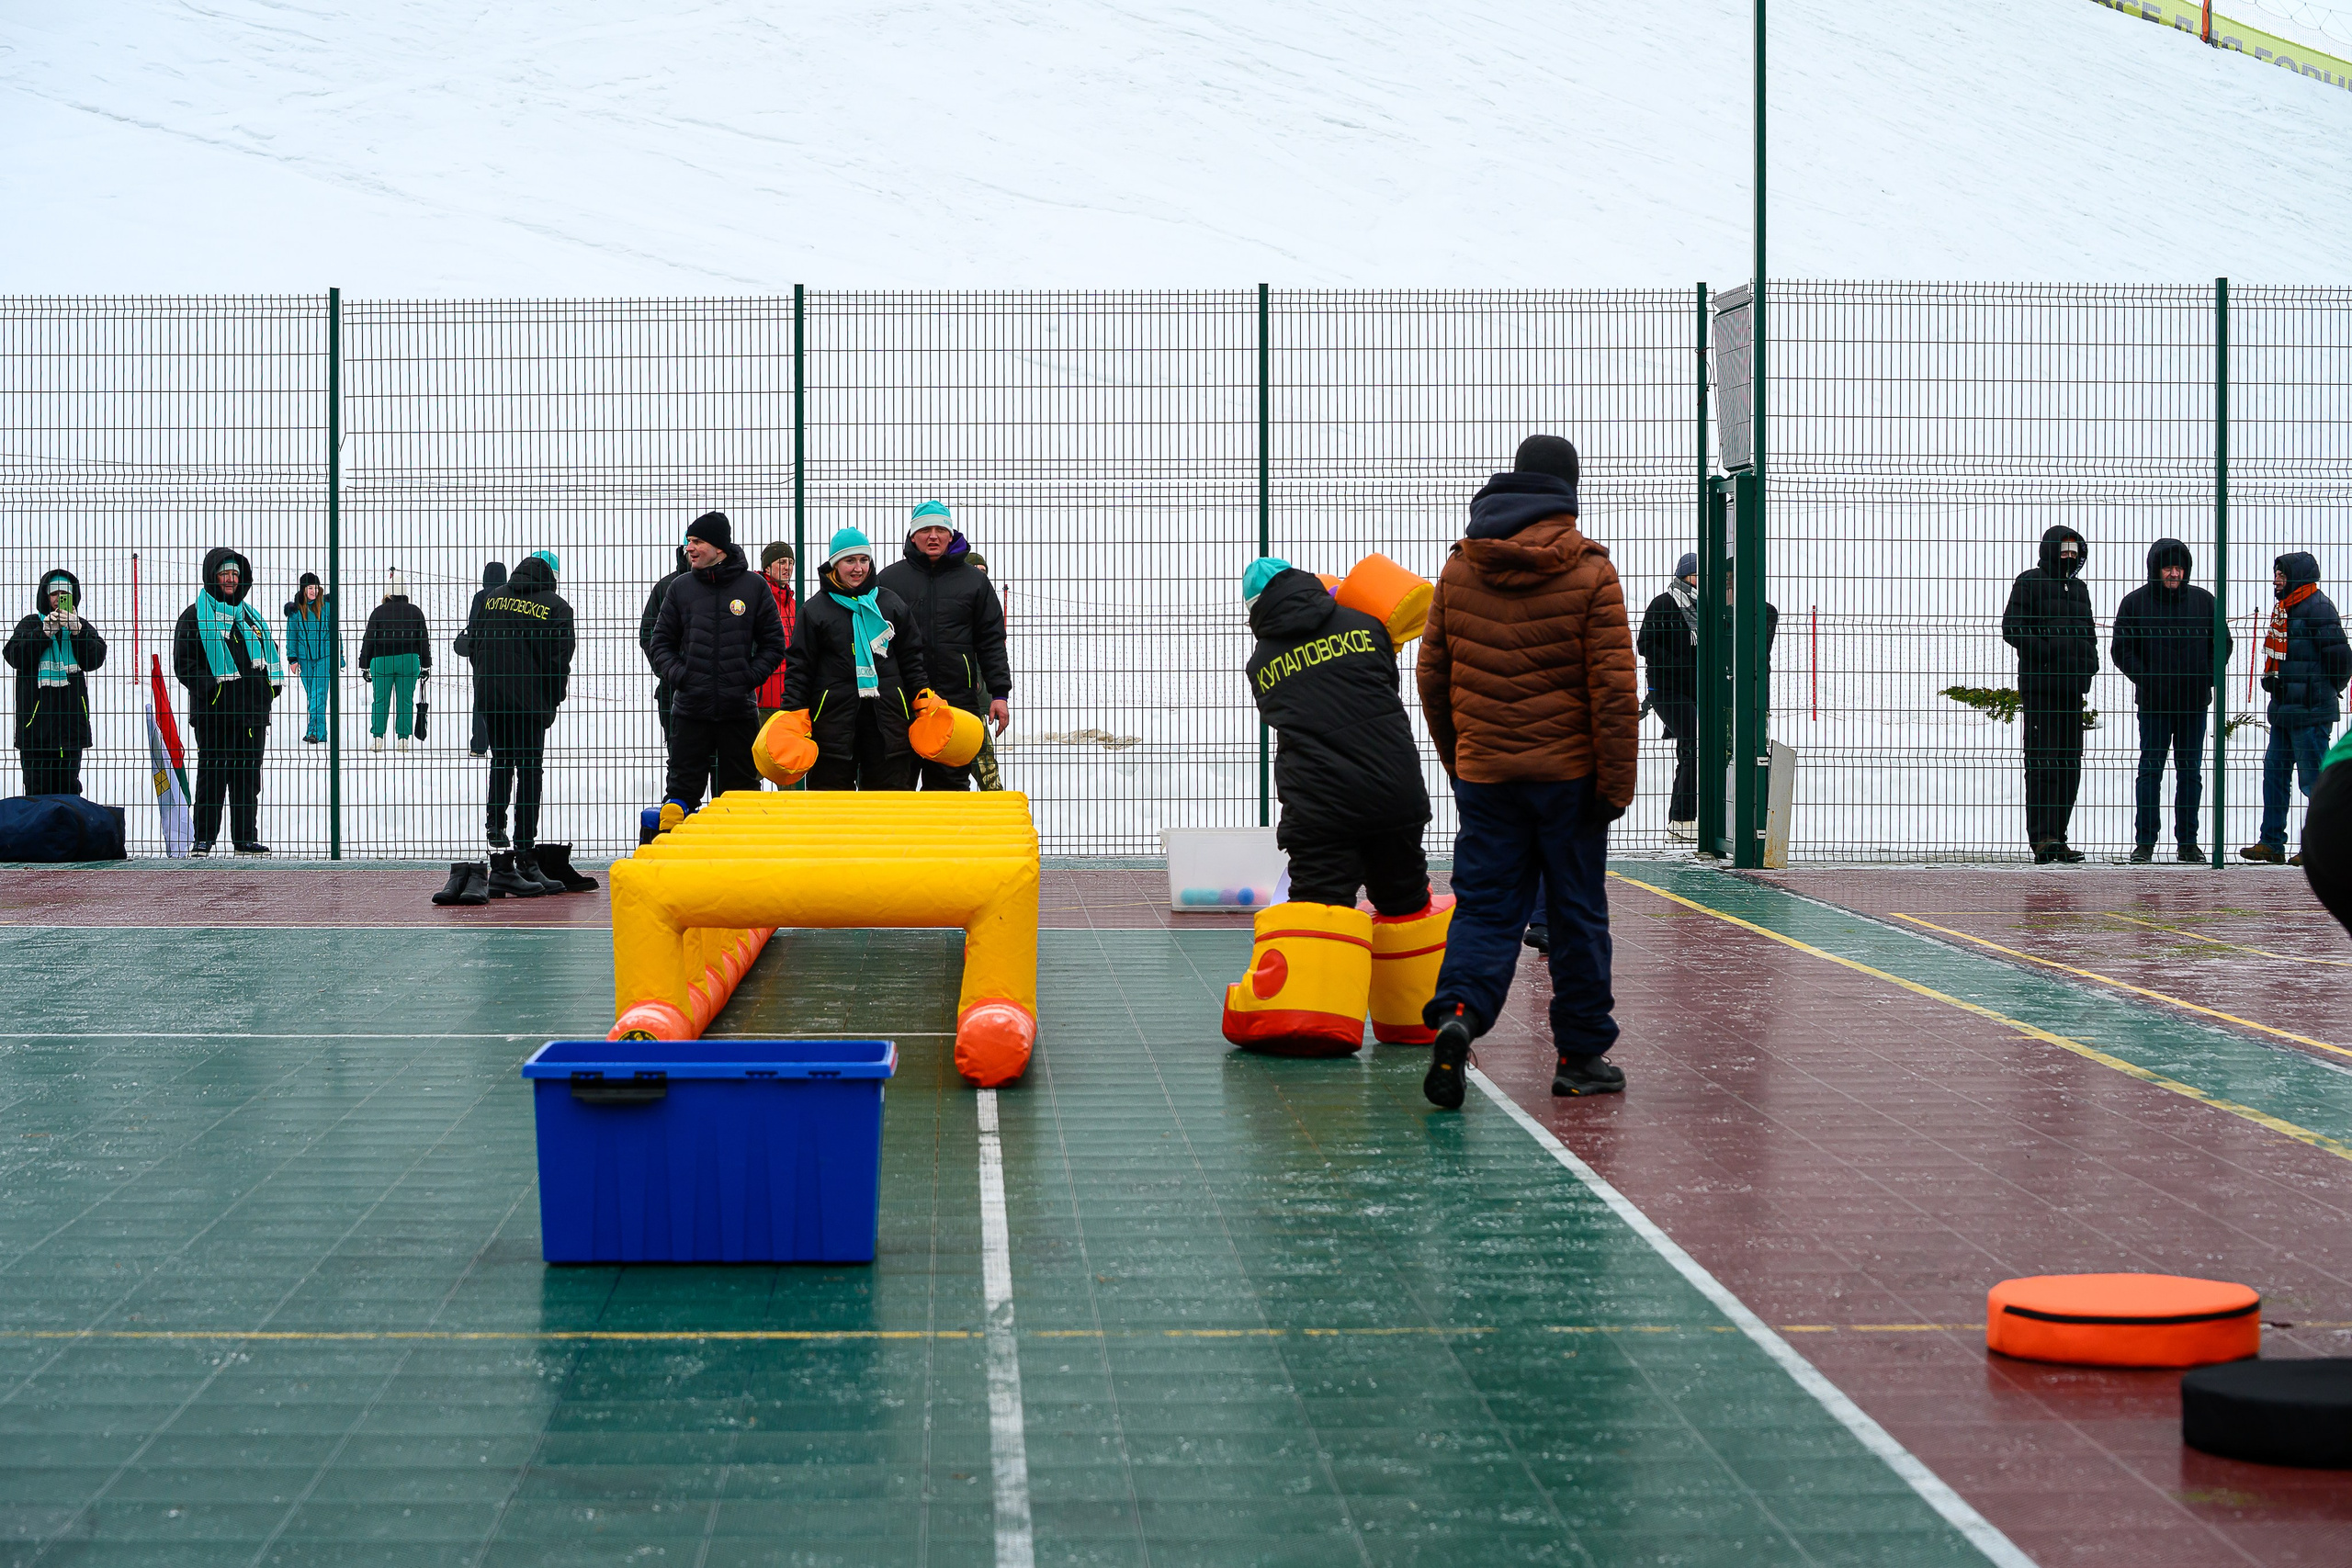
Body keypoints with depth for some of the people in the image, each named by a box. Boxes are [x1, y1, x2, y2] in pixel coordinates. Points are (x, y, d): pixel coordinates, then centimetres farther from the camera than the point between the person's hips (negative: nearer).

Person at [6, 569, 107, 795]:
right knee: (37, 783, -1)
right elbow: (15, 656, -7)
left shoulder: (82, 627, 11)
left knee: (69, 784, 5)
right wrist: (45, 632, -15)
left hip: (72, 715, 2)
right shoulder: (31, 624, 7)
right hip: (37, 714, -2)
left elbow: (94, 659, -3)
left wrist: (77, 632, -15)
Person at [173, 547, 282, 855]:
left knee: (248, 774, 7)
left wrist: (270, 687, 11)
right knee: (212, 774, -3)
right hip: (213, 712, -5)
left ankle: (246, 838, 13)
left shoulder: (249, 616, 19)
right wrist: (211, 689, -17)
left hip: (252, 713, 6)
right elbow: (183, 662, -7)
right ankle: (203, 838, 2)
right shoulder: (195, 616, 0)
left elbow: (270, 652, 27)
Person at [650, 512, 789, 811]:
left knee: (741, 788, 5)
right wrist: (676, 674, -5)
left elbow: (774, 643, 7)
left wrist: (751, 676, -6)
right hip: (690, 708, 1)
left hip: (740, 709, -1)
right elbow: (662, 641, 11)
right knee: (683, 787, 1)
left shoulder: (754, 587, 2)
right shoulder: (680, 588, 5)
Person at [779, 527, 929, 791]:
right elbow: (799, 667, 4)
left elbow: (912, 659, 14)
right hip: (834, 717, -2)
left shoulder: (892, 604, 11)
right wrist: (794, 713, -4)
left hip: (887, 716, 2)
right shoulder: (816, 609, 5)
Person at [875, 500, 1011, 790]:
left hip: (958, 699, 0)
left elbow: (991, 641, 8)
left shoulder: (974, 580, 9)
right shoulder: (890, 579, 8)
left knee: (951, 782, 2)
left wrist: (999, 693, 1)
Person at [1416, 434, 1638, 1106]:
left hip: (1483, 774, 2)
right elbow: (1613, 686, -10)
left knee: (1485, 907, 5)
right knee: (1577, 913, 8)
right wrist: (1616, 782, -5)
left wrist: (1456, 763, 21)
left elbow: (1433, 676, 10)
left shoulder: (1458, 570, 5)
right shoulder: (1589, 572, -7)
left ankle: (1457, 1012, -20)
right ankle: (1580, 1055, 13)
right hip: (1569, 774, -2)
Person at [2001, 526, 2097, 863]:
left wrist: (2090, 660, 9)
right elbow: (2011, 629, -8)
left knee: (2070, 763, 6)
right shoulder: (2029, 582, -2)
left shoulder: (2078, 588, 20)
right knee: (2043, 761, -11)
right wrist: (2048, 648, -20)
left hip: (2072, 686, 7)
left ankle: (2055, 837, 12)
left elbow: (2088, 631, 29)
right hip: (2039, 685, -7)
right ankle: (2041, 837, -12)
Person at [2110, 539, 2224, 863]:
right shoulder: (2135, 603, 0)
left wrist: (2208, 677, -2)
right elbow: (2121, 649, 1)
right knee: (2151, 770, 0)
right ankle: (2145, 841, 6)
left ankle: (2187, 840, 13)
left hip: (2194, 703, 2)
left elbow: (2221, 643, 12)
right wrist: (2145, 679, -11)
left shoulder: (2203, 601, 6)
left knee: (2190, 772, 6)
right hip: (2154, 703, -2)